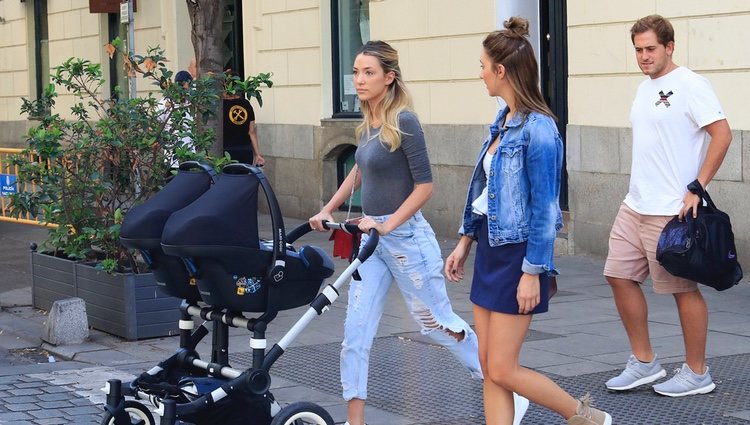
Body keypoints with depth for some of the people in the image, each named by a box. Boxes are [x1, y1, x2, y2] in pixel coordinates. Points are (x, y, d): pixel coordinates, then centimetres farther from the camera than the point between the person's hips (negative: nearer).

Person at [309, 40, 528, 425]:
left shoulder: (403, 122, -15)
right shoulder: (369, 122, 8)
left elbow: (424, 185, -16)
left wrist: (387, 225, -21)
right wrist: (327, 210, 20)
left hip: (405, 236, -7)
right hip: (371, 238, 7)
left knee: (436, 322, 6)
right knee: (355, 331, -1)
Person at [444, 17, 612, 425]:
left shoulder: (538, 129, -19)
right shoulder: (504, 119, 8)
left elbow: (544, 208, -19)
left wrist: (533, 273, -19)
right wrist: (465, 241, 16)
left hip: (517, 254, -9)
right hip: (490, 247, 9)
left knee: (502, 369, -3)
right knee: (489, 365, 8)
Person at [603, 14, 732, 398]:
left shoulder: (689, 85, -12)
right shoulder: (645, 88, 14)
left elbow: (722, 135, -18)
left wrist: (696, 189, -19)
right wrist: (640, 192, 15)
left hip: (671, 210, -9)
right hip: (635, 206, 9)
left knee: (683, 289, 0)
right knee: (620, 276, 9)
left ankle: (697, 373, 12)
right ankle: (644, 362, 20)